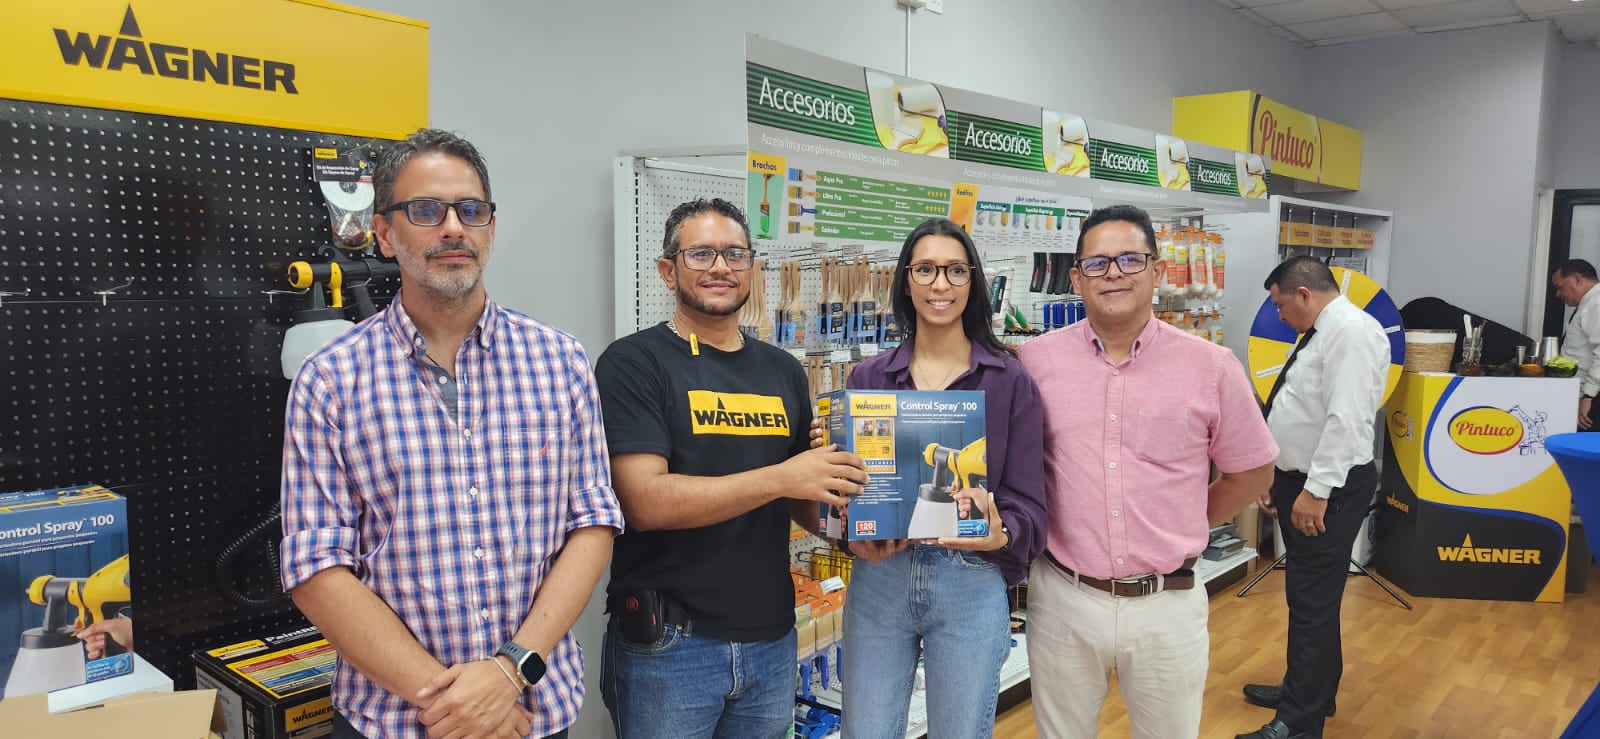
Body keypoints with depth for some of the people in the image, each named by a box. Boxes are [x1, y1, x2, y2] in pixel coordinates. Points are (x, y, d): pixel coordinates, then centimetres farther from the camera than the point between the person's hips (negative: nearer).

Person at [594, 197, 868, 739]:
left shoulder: (783, 370, 8)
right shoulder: (633, 363, -8)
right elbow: (645, 501, -19)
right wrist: (780, 477, -22)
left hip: (770, 636, 5)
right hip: (668, 645, -5)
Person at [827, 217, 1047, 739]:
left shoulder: (1009, 381, -1)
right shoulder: (868, 379, 5)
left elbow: (1027, 502, -3)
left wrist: (998, 535, -23)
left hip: (973, 583, -1)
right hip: (878, 577, 2)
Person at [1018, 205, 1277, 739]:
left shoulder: (1211, 367, -4)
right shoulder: (1035, 361, -4)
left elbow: (1252, 473, 7)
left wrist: (1178, 531, 6)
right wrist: (1036, 529, 2)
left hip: (1169, 606, 0)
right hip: (1063, 599, 0)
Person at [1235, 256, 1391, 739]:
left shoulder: (1352, 330, -17)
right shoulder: (1321, 333, 15)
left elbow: (1346, 420, -25)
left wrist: (1316, 490, -25)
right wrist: (1275, 475, 18)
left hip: (1328, 490, -10)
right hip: (1303, 483, 10)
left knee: (1314, 602, -3)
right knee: (1307, 597, 20)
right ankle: (1307, 692, 34)